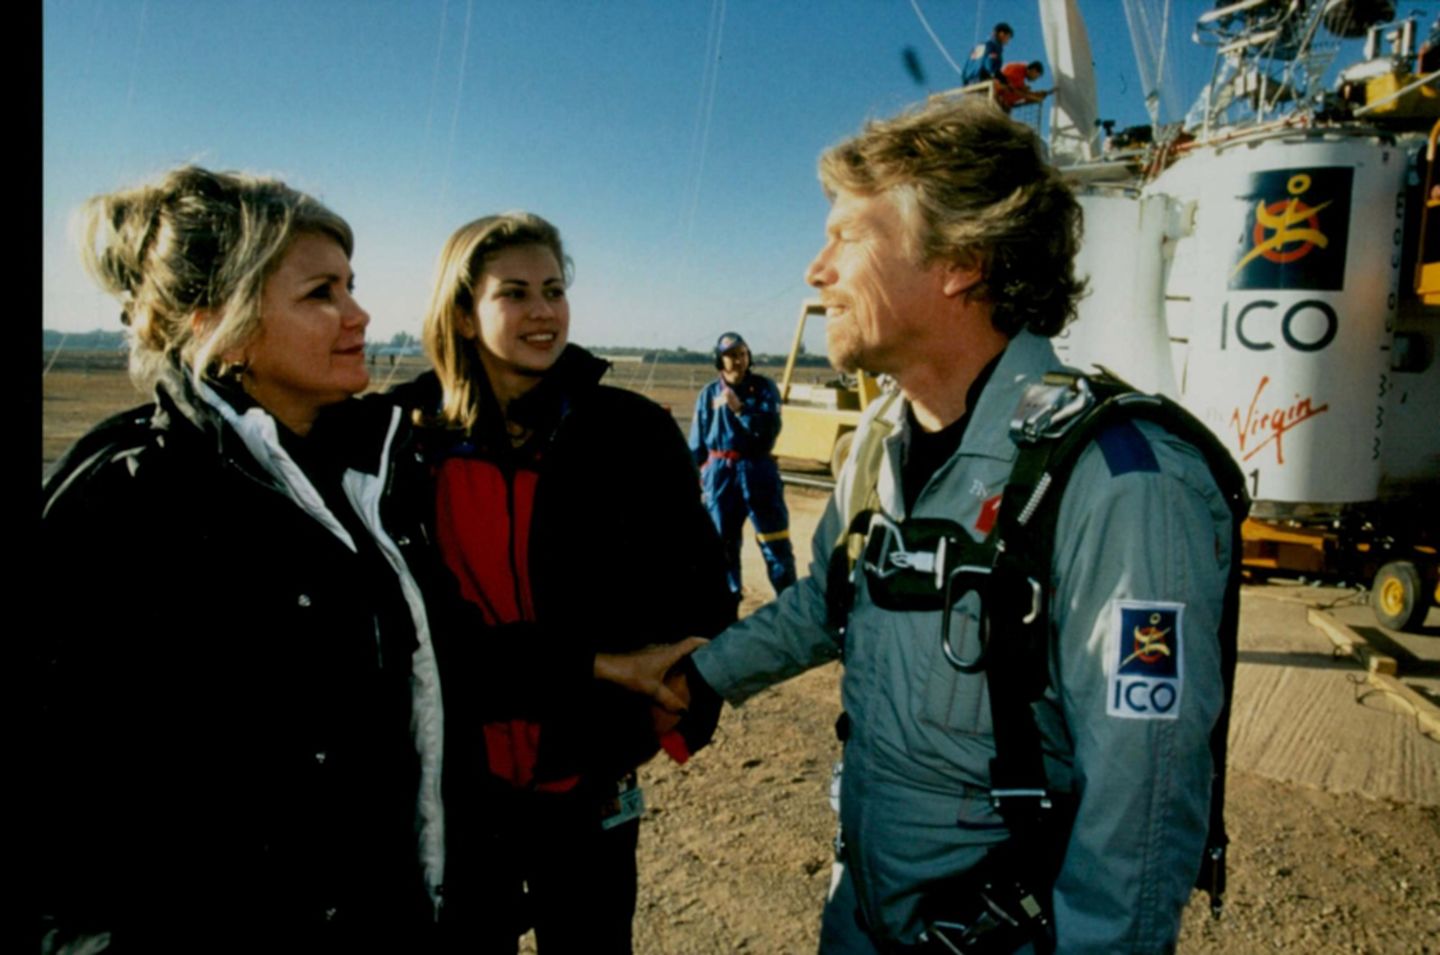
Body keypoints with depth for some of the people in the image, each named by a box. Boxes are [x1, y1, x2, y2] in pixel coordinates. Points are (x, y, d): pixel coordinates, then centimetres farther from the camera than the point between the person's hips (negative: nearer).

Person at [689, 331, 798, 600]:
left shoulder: (764, 387, 1)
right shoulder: (708, 394, 5)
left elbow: (771, 428, -12)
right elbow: (697, 443, 8)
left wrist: (740, 408, -20)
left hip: (758, 471, -2)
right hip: (720, 474, 2)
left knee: (775, 543, 1)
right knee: (722, 542, 10)